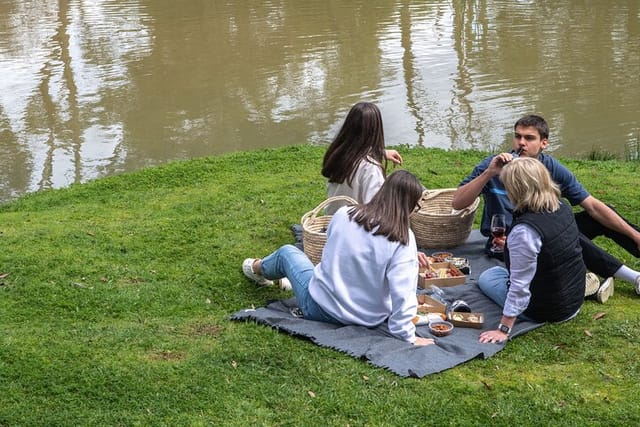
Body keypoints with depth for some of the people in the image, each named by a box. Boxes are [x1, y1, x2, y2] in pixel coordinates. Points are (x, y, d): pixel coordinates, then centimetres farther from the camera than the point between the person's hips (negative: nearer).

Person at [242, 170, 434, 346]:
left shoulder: (343, 214, -12)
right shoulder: (403, 238, -21)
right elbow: (402, 291, -28)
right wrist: (407, 336, -20)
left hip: (321, 308, 0)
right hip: (368, 320, 0)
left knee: (287, 252, 28)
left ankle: (258, 269, 61)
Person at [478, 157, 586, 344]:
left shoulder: (525, 231, -31)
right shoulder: (563, 209, -6)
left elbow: (519, 286, -28)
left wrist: (503, 330, -20)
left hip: (546, 311, -8)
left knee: (487, 277, 14)